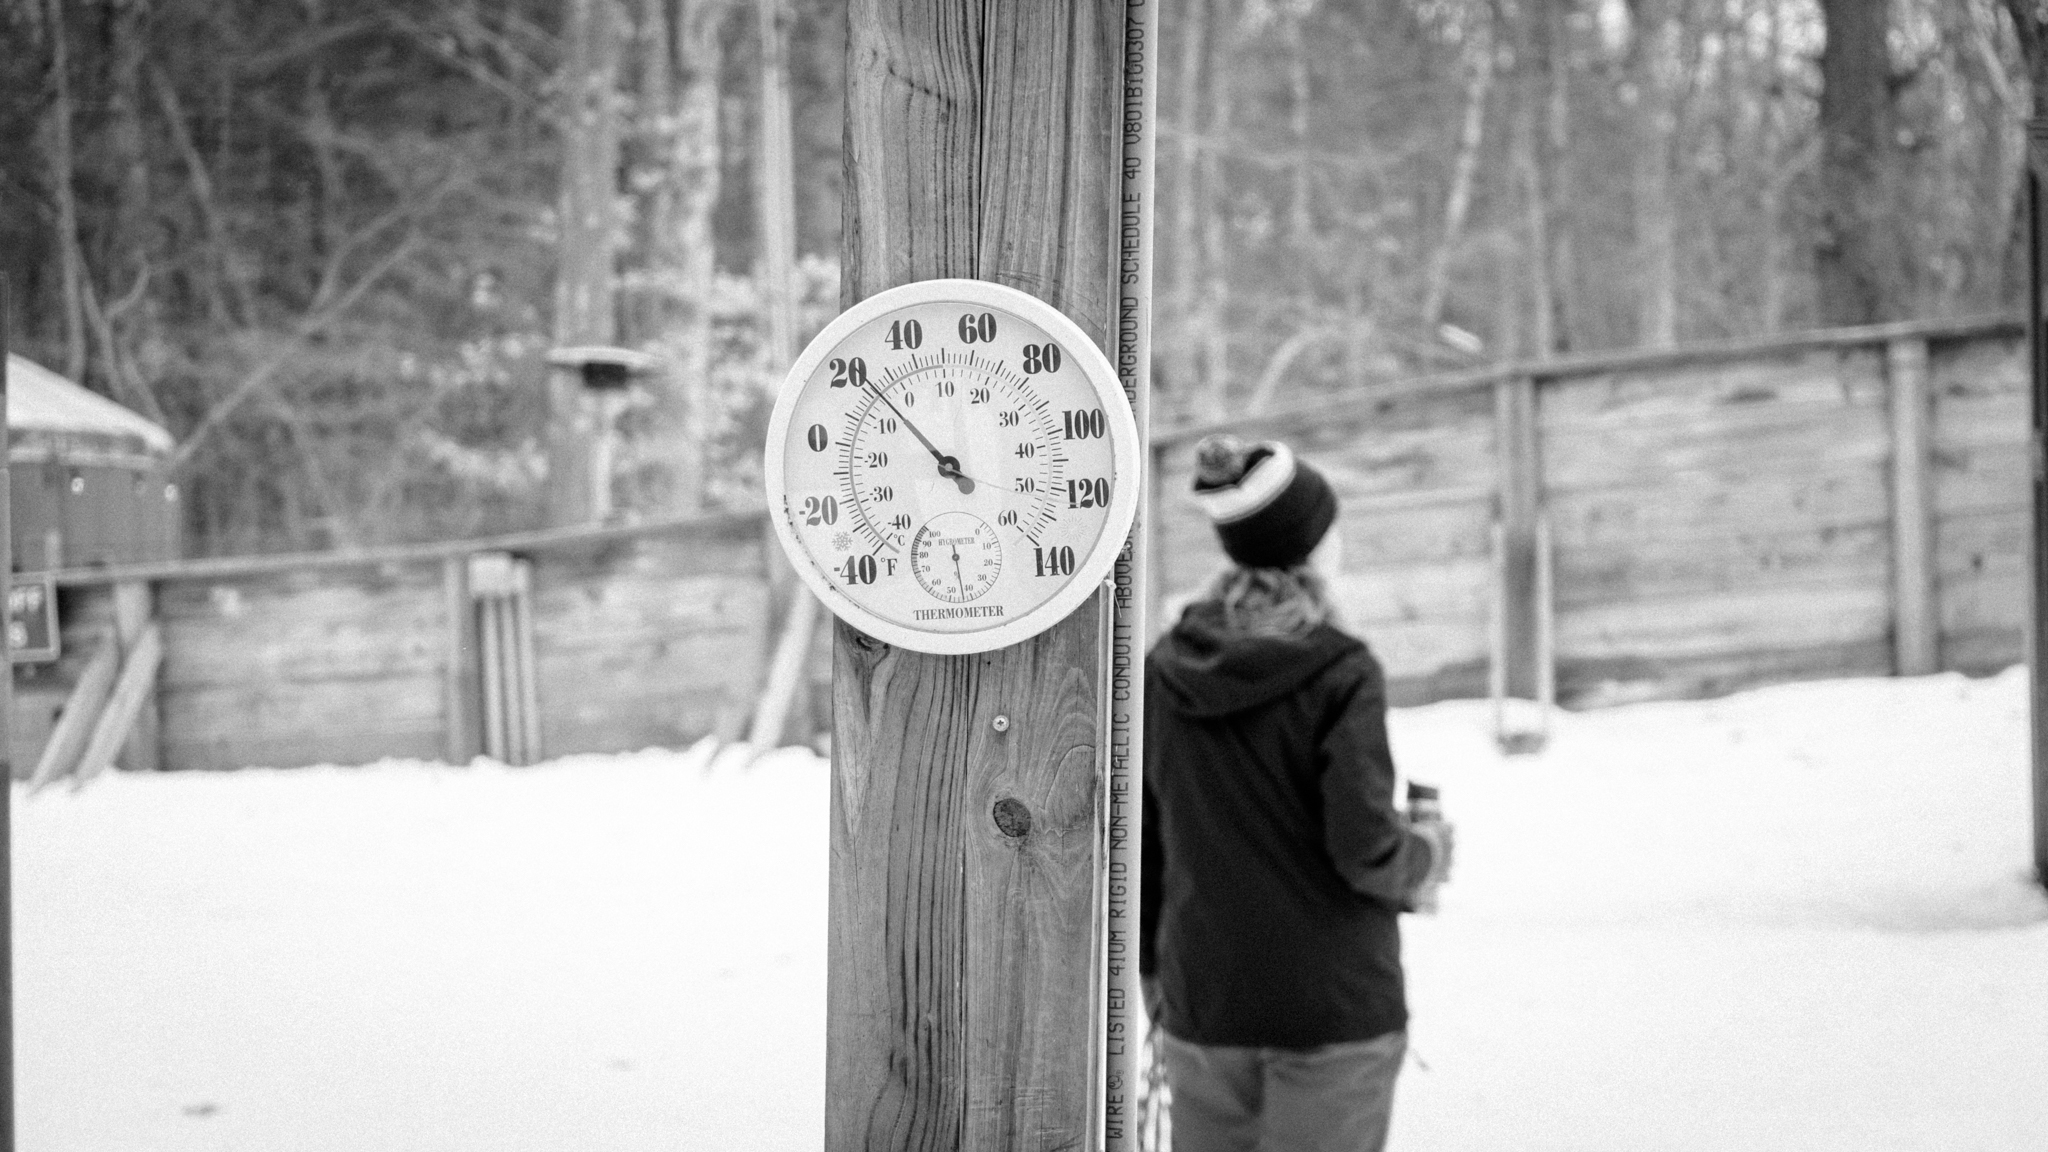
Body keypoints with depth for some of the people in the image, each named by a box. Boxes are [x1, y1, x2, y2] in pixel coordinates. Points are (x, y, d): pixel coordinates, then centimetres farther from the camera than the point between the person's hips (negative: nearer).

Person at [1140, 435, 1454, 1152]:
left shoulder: (1164, 672, 3)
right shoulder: (1338, 674, -12)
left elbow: (1138, 853, 8)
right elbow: (1363, 849, -16)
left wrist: (1156, 984, 18)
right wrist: (1427, 857, 5)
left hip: (1204, 1011, 5)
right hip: (1332, 1011, -4)